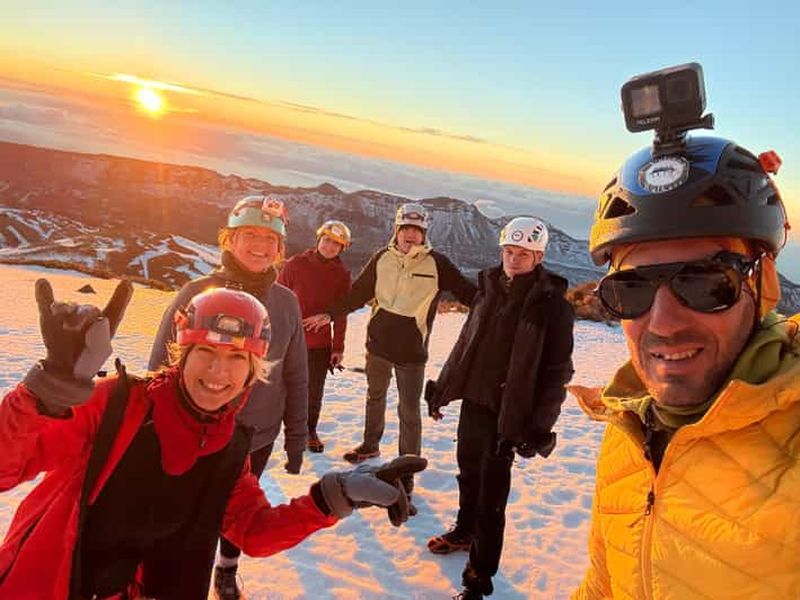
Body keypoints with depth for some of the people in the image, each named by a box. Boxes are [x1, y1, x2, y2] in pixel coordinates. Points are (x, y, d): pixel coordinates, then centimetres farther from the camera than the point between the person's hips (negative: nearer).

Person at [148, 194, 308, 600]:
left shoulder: (286, 302, -5)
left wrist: (296, 438, 3)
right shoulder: (197, 293, -13)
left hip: (258, 438, 3)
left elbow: (295, 377, 1)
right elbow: (161, 367, -7)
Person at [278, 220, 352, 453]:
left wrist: (338, 347, 4)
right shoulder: (296, 264, -5)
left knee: (315, 391, 10)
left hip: (320, 343, 2)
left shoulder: (342, 274, 1)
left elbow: (341, 314, 4)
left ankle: (310, 430, 30)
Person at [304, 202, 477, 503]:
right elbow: (358, 292, 8)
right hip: (378, 341, 4)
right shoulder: (382, 258, -1)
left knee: (409, 412, 2)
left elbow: (467, 292, -8)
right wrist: (329, 314, 7)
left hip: (412, 350, -4)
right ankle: (370, 444, 46)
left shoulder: (436, 263, -10)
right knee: (375, 396, 23)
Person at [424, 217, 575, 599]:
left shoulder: (552, 304, -11)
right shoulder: (489, 288, 6)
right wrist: (442, 387, 16)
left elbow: (557, 371, -11)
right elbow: (465, 342, 13)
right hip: (473, 399, 6)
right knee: (468, 473, 23)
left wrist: (539, 427, -14)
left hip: (508, 413, -6)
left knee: (491, 494, 0)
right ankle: (465, 531, 47)